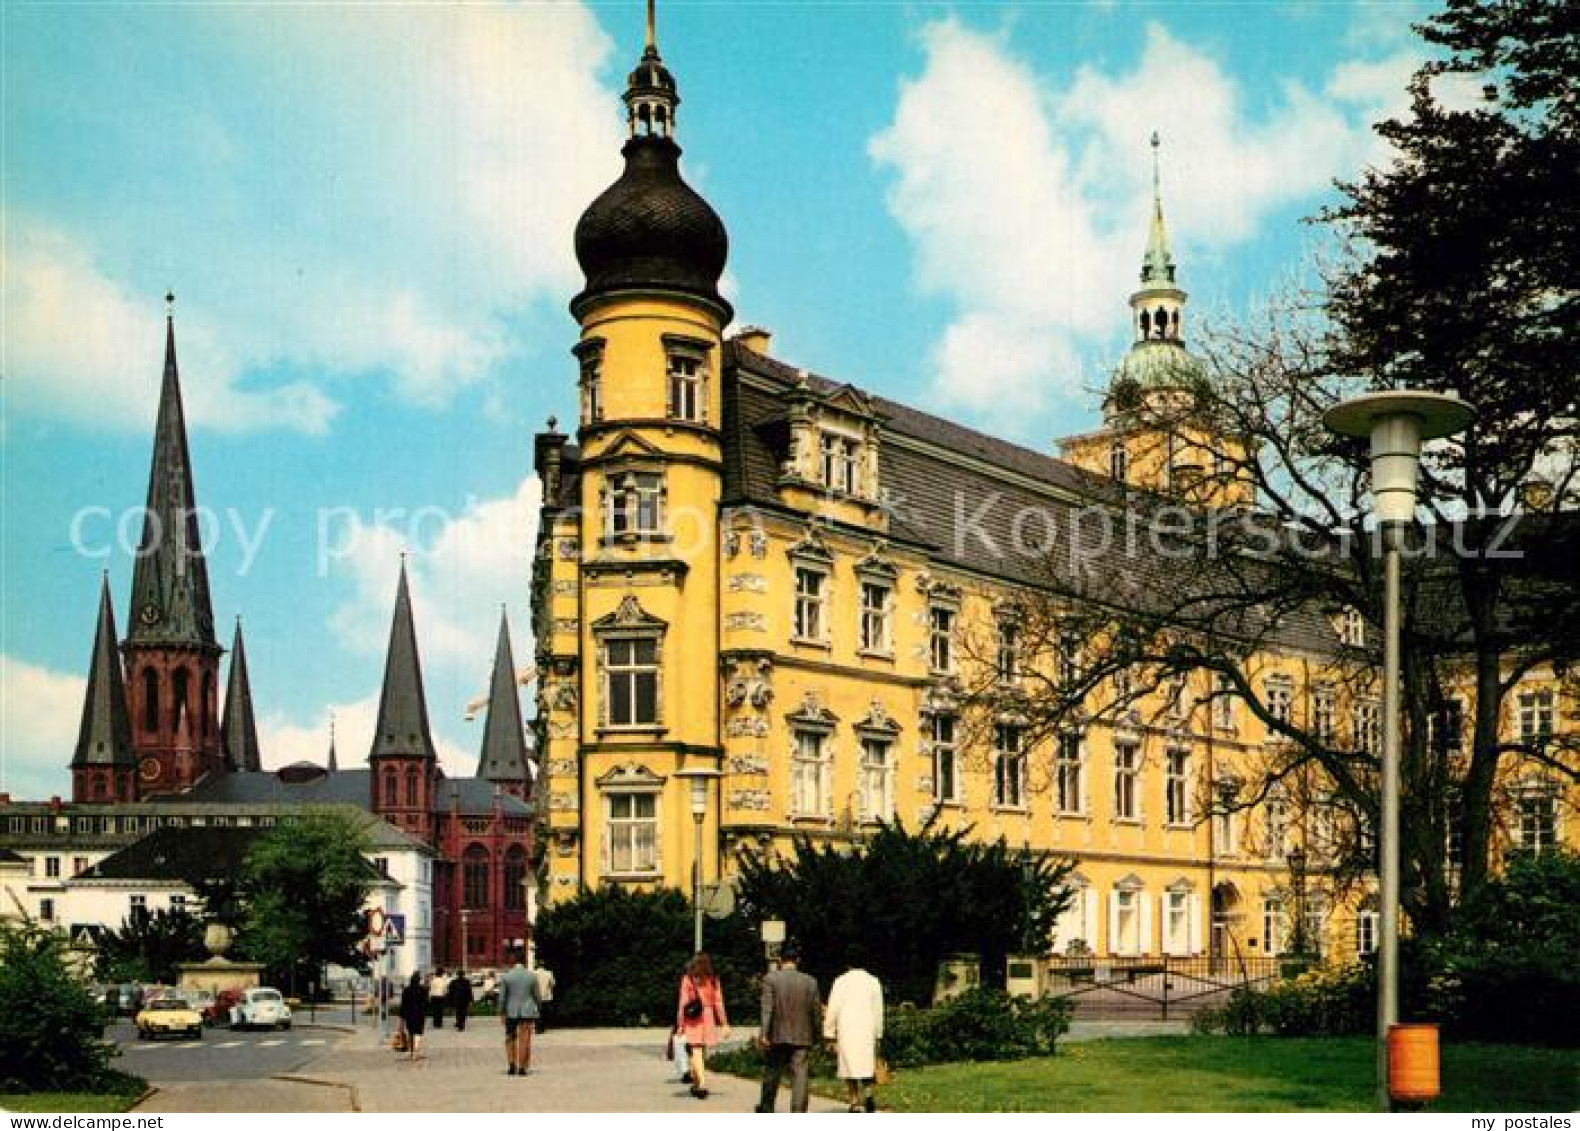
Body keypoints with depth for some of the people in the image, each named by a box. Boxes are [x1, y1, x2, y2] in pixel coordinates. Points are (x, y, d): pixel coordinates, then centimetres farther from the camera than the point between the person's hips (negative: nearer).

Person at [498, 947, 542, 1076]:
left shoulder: (506, 976, -5)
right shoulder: (531, 976, -2)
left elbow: (502, 997, -3)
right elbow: (536, 995, 3)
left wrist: (501, 1012, 5)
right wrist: (536, 1009, 16)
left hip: (511, 1012, 0)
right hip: (528, 1011, 0)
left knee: (510, 1039, 14)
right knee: (524, 1039, 4)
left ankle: (512, 1065, 1)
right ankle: (522, 1068, 2)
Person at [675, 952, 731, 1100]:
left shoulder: (687, 979, -4)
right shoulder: (713, 980, 2)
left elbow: (683, 1003, -6)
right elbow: (718, 1003, 1)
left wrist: (680, 1024, -2)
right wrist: (724, 1024, 3)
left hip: (692, 1020, -3)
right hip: (708, 1018, 3)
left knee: (696, 1052, -5)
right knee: (702, 1052, 16)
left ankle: (701, 1083, -20)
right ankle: (697, 1083, 26)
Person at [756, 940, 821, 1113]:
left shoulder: (770, 978, -6)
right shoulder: (810, 981, -1)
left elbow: (767, 1007, -12)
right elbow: (815, 1010, 3)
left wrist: (763, 1033, -15)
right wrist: (816, 1034, 13)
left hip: (778, 1036, 0)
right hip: (802, 1037, 0)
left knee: (772, 1073, 15)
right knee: (799, 1074, -1)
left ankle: (766, 1109, 29)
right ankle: (798, 1111, -10)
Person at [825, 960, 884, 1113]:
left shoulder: (841, 981, -1)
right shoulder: (873, 982, 6)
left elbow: (833, 1009, -4)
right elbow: (878, 1011, 9)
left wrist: (829, 1034, 1)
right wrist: (878, 1035, 17)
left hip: (846, 1032, -2)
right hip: (867, 1030, 2)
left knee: (849, 1066, 6)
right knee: (867, 1065, 10)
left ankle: (855, 1104, 4)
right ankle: (868, 1093, -15)